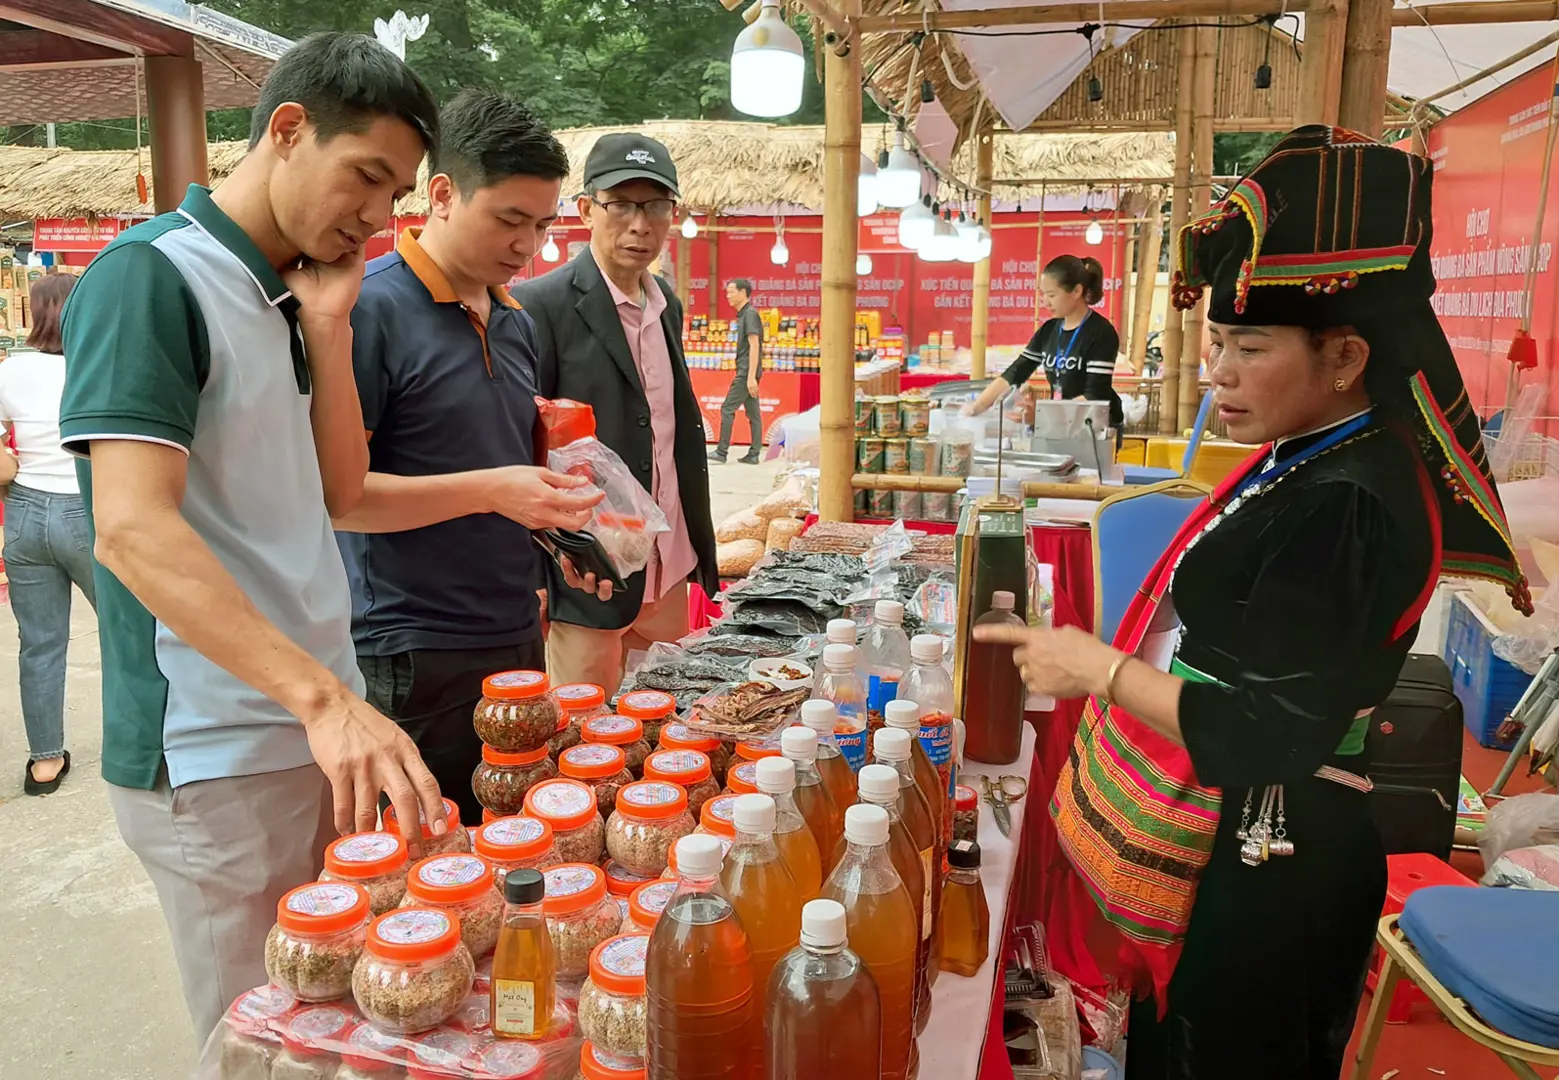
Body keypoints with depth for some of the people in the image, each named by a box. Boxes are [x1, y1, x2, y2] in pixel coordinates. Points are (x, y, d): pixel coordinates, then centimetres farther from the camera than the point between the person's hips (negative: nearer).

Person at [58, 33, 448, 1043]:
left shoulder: (296, 296, 11)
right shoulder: (150, 278, -13)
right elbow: (132, 528, -25)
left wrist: (328, 331, -2)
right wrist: (324, 696, -34)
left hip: (326, 730, 8)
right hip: (215, 757, -8)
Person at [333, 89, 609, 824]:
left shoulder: (515, 321, 12)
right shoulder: (371, 307, -12)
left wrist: (553, 499, 3)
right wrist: (488, 491, -24)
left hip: (517, 639, 7)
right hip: (414, 660, -7)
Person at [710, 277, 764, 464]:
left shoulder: (750, 314, -11)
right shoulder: (744, 314, 17)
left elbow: (754, 346, -18)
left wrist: (750, 377, -22)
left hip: (747, 372, -9)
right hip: (747, 372, 9)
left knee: (727, 409, -7)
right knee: (753, 413, 7)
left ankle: (721, 451, -5)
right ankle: (754, 454, 8)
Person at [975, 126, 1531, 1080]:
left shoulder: (1350, 510, -25)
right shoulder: (1312, 462, 4)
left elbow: (1264, 735, -28)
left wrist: (1099, 668, -19)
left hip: (1260, 877, -9)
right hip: (1231, 850, 9)